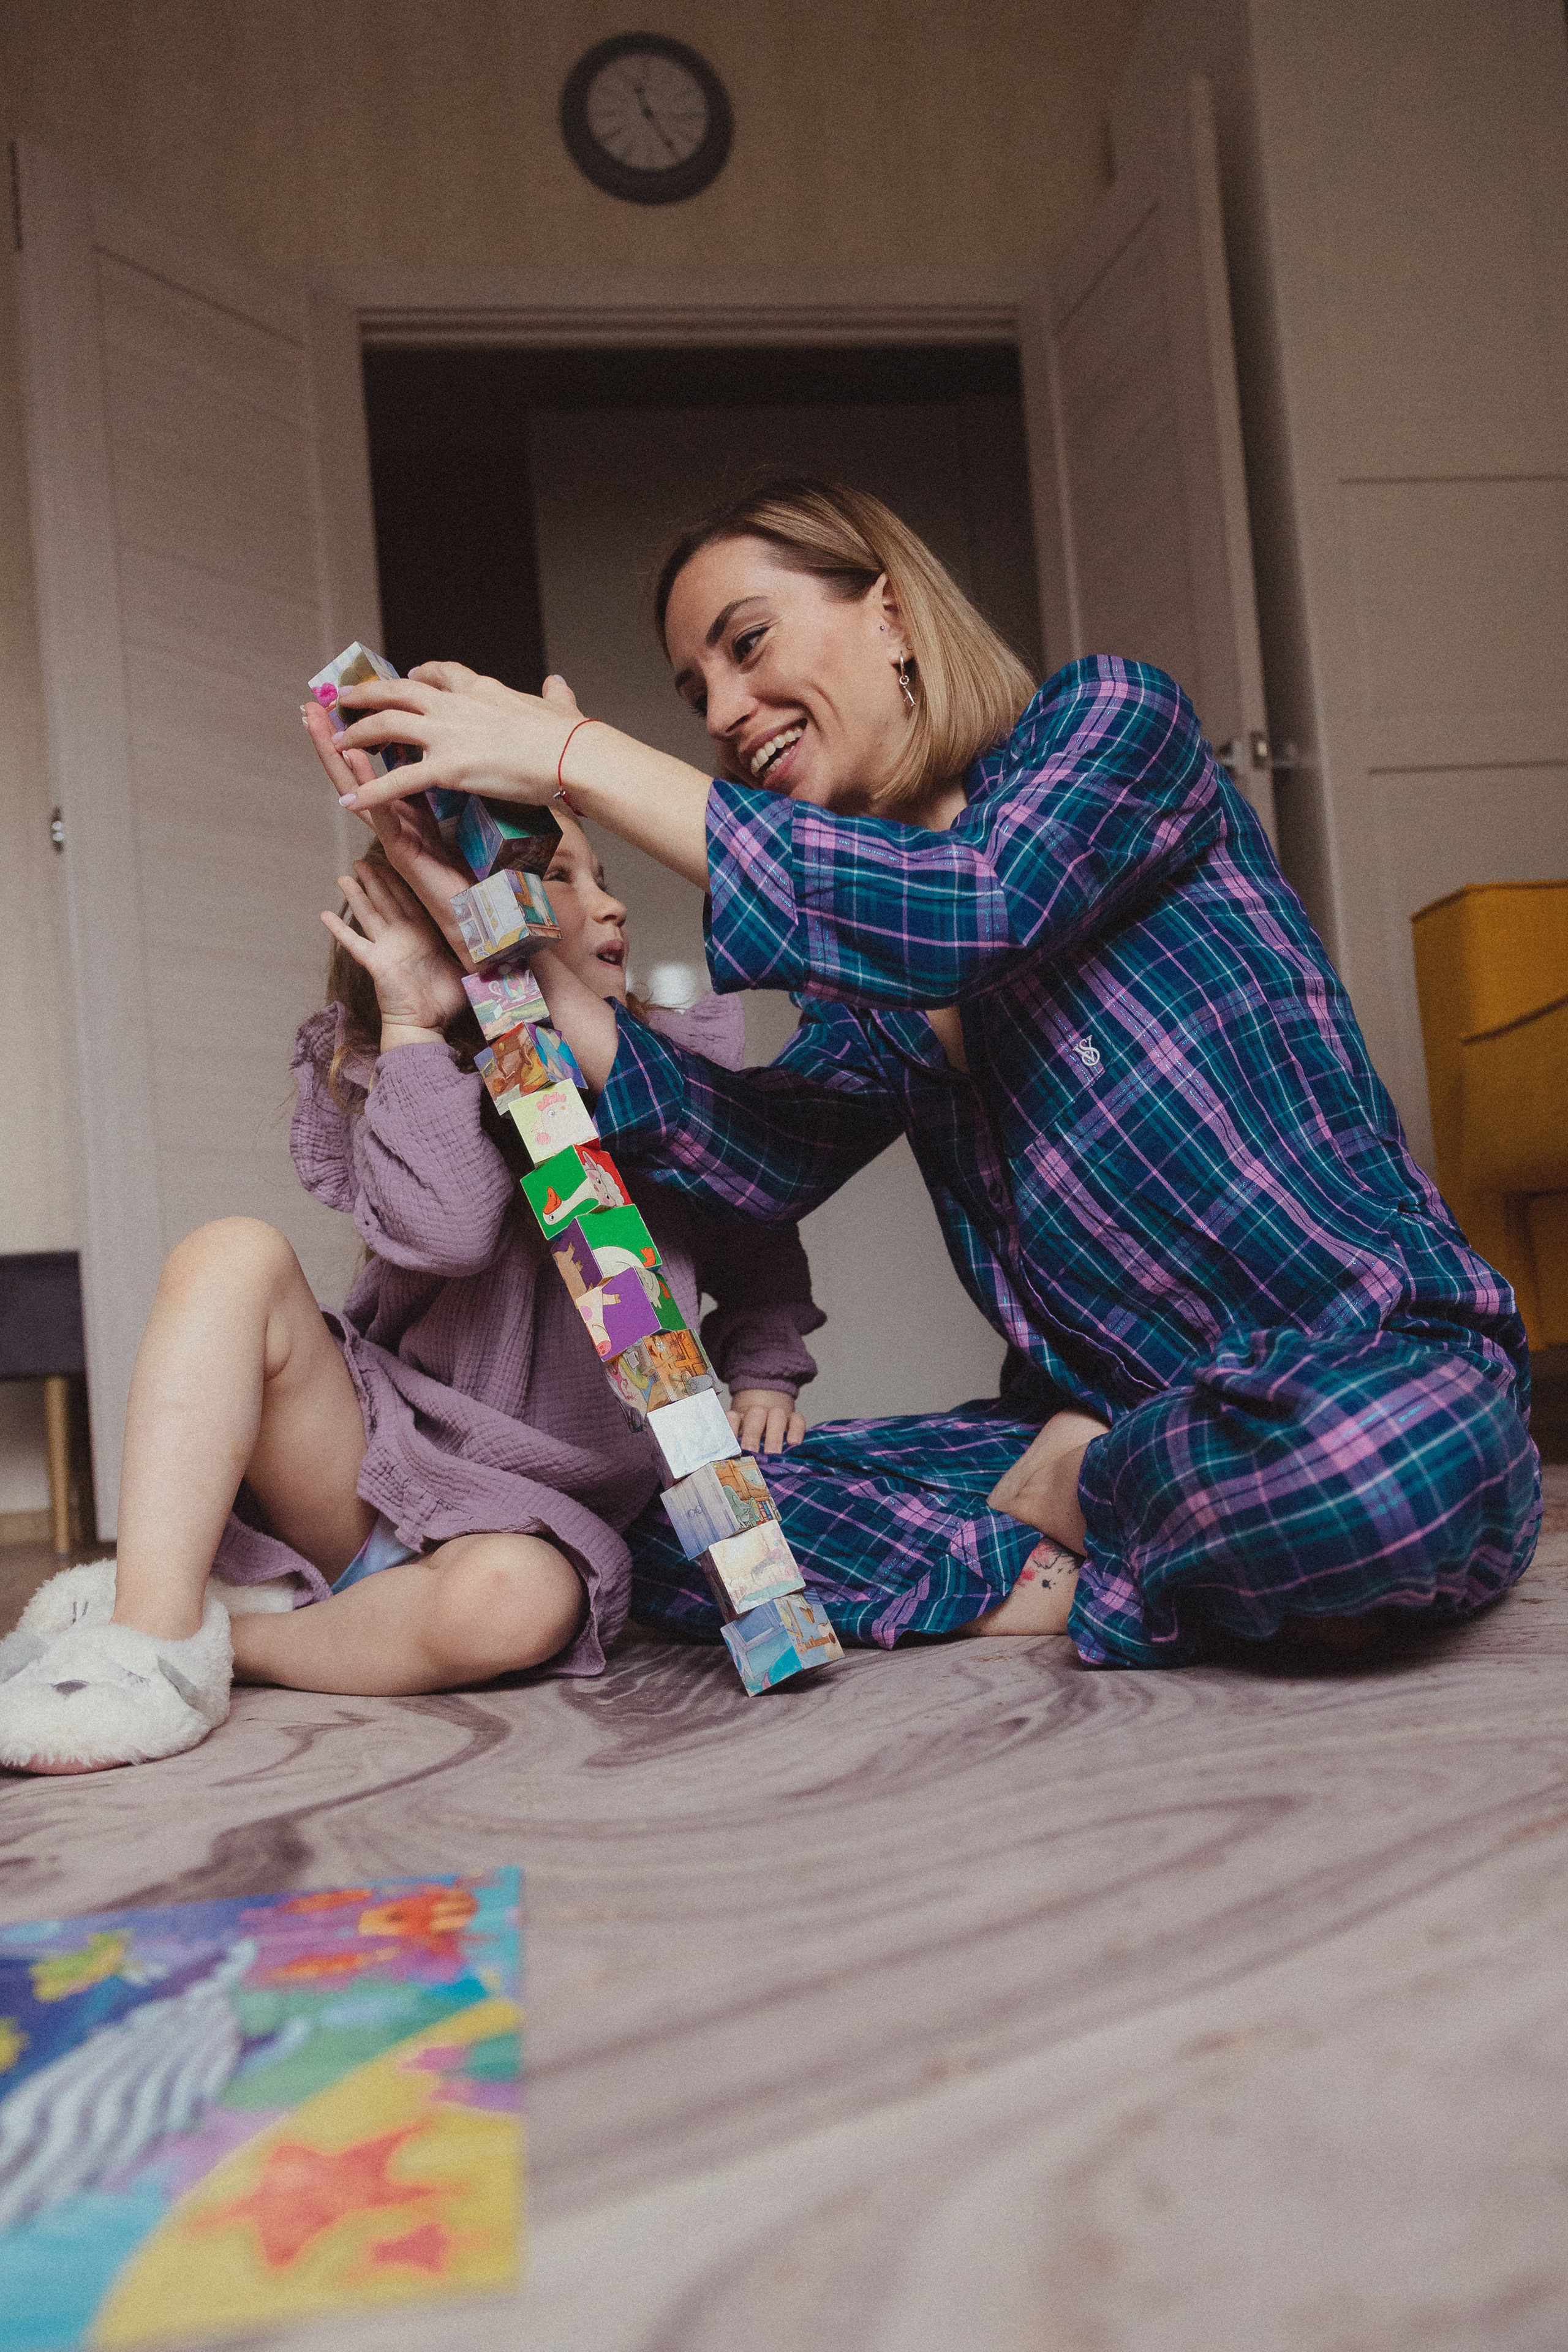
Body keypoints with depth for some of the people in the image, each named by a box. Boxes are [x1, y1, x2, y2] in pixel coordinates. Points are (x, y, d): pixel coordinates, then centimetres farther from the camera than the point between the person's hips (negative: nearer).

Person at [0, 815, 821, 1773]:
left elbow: (763, 1261, 16)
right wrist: (415, 1025, -19)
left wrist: (761, 1375, 1)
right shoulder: (388, 1074, 3)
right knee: (235, 1254, -24)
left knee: (511, 1599, -37)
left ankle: (229, 1636, -18)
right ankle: (156, 1631, -29)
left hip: (532, 1509, -1)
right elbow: (445, 1232, -19)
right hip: (377, 1464, 1)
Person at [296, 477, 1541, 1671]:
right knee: (678, 1532, -8)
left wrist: (579, 755, -20)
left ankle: (1076, 1497, -8)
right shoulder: (867, 992, 13)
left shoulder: (1111, 716, -4)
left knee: (1363, 1450, -42)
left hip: (1384, 1367, -5)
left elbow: (971, 914, -24)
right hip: (1105, 1425, 5)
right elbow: (754, 1155, -4)